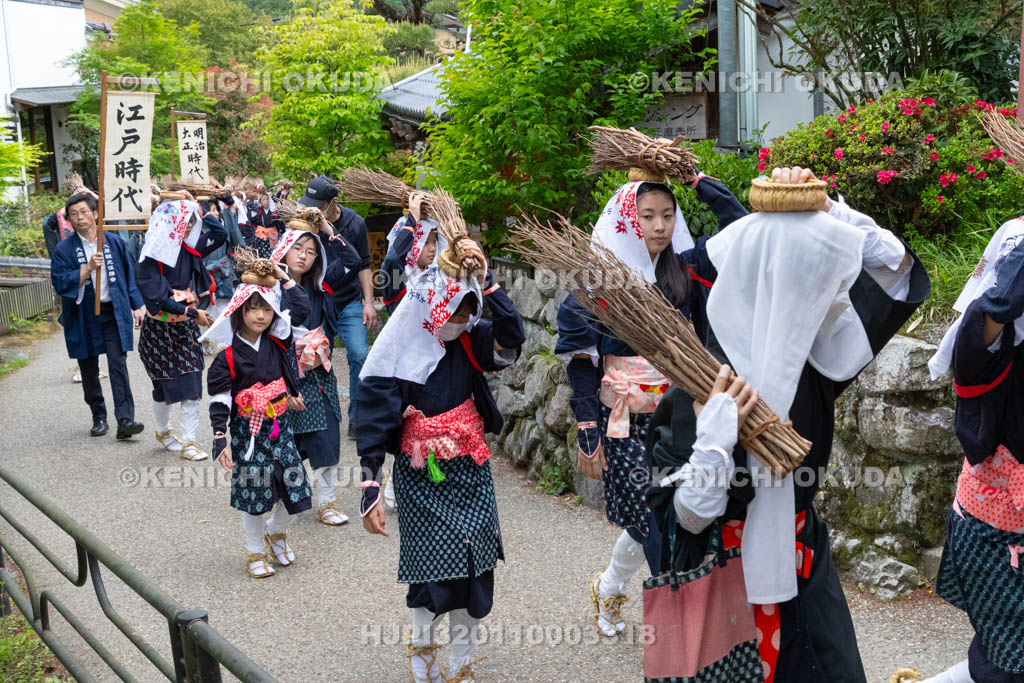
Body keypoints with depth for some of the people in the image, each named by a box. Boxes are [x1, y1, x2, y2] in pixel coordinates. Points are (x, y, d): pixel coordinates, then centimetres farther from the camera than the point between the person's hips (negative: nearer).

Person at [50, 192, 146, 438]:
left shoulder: (114, 242, 4)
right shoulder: (63, 249, -1)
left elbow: (129, 275, 10)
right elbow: (59, 282, -11)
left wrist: (137, 306, 7)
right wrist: (88, 268, -21)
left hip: (114, 312, 0)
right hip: (83, 317, 1)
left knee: (118, 365, -10)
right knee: (89, 370, 9)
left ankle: (125, 420, -14)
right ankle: (99, 418, 23)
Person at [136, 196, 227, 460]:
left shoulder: (188, 248, 0)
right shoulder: (152, 255, -16)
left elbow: (220, 233, 3)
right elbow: (157, 297, -21)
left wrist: (197, 208, -3)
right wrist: (193, 313, -21)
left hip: (186, 326, 5)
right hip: (160, 328, -5)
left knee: (192, 385, 0)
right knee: (165, 384, 8)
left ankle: (188, 441, 7)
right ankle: (163, 431, 31)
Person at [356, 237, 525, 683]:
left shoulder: (470, 342, -3)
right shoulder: (396, 355, -12)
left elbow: (513, 338, -22)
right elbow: (372, 427, -12)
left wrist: (484, 281, -26)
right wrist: (370, 490, -15)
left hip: (471, 477, 3)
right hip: (420, 479, -3)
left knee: (473, 568, 6)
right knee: (432, 569, 2)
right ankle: (422, 647, 34)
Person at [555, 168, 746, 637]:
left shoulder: (683, 268, 3)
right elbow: (581, 360, -6)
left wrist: (697, 180, -3)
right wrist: (588, 431, -10)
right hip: (623, 421, -4)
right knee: (657, 525, -2)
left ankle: (608, 589, 34)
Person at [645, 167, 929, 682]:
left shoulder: (810, 359, -10)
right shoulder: (699, 388, -26)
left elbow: (896, 264, -3)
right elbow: (688, 519, -22)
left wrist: (822, 207, -15)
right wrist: (715, 441, -38)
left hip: (802, 564, 5)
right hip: (729, 581, -5)